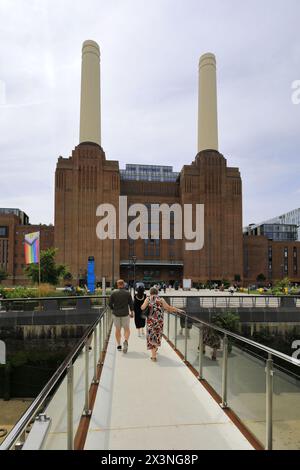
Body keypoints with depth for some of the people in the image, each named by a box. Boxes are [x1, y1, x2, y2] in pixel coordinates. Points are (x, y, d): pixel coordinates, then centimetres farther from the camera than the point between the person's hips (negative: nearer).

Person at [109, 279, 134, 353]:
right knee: (127, 329, 9)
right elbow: (131, 303, -3)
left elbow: (110, 303, -3)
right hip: (125, 314, -1)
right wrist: (132, 312, 9)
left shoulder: (114, 293, -4)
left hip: (116, 314, 1)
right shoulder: (127, 293, -4)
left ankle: (119, 345, 18)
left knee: (118, 329, 14)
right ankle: (126, 341, -17)